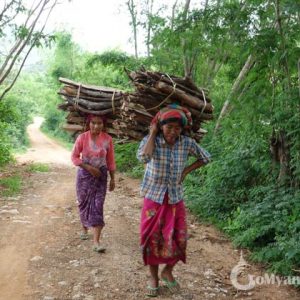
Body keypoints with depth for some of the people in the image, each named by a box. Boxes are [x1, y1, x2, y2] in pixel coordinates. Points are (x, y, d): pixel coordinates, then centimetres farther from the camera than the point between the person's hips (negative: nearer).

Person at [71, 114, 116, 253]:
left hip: (101, 176, 0)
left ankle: (96, 242, -6)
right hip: (84, 175, 0)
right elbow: (74, 156, -5)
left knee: (98, 206, -6)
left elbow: (110, 160, 2)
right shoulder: (82, 138, -10)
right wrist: (89, 167, -16)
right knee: (84, 203, 13)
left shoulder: (107, 139, -7)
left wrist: (112, 179, 4)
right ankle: (84, 228, 41)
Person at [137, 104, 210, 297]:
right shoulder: (151, 140, -14)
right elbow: (143, 158, -37)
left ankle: (168, 272, 30)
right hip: (154, 199, -2)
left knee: (178, 240, 3)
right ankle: (154, 278, 26)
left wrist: (187, 171, -2)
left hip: (175, 200, 2)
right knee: (153, 240, 6)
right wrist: (153, 133, -26)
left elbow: (205, 157, 9)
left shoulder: (187, 143, -8)